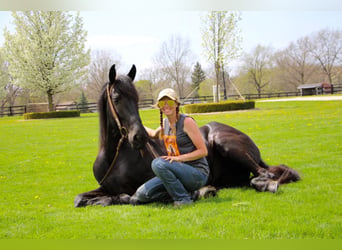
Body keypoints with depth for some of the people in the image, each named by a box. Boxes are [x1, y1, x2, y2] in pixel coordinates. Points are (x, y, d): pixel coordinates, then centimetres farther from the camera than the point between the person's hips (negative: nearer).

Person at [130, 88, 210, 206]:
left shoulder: (187, 122, -12)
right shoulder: (165, 122, 10)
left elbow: (203, 151, -15)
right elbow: (154, 134, 35)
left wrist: (179, 158, -23)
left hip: (197, 174, -7)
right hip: (178, 170, 7)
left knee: (158, 163, -31)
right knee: (142, 194, -8)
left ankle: (183, 198, -16)